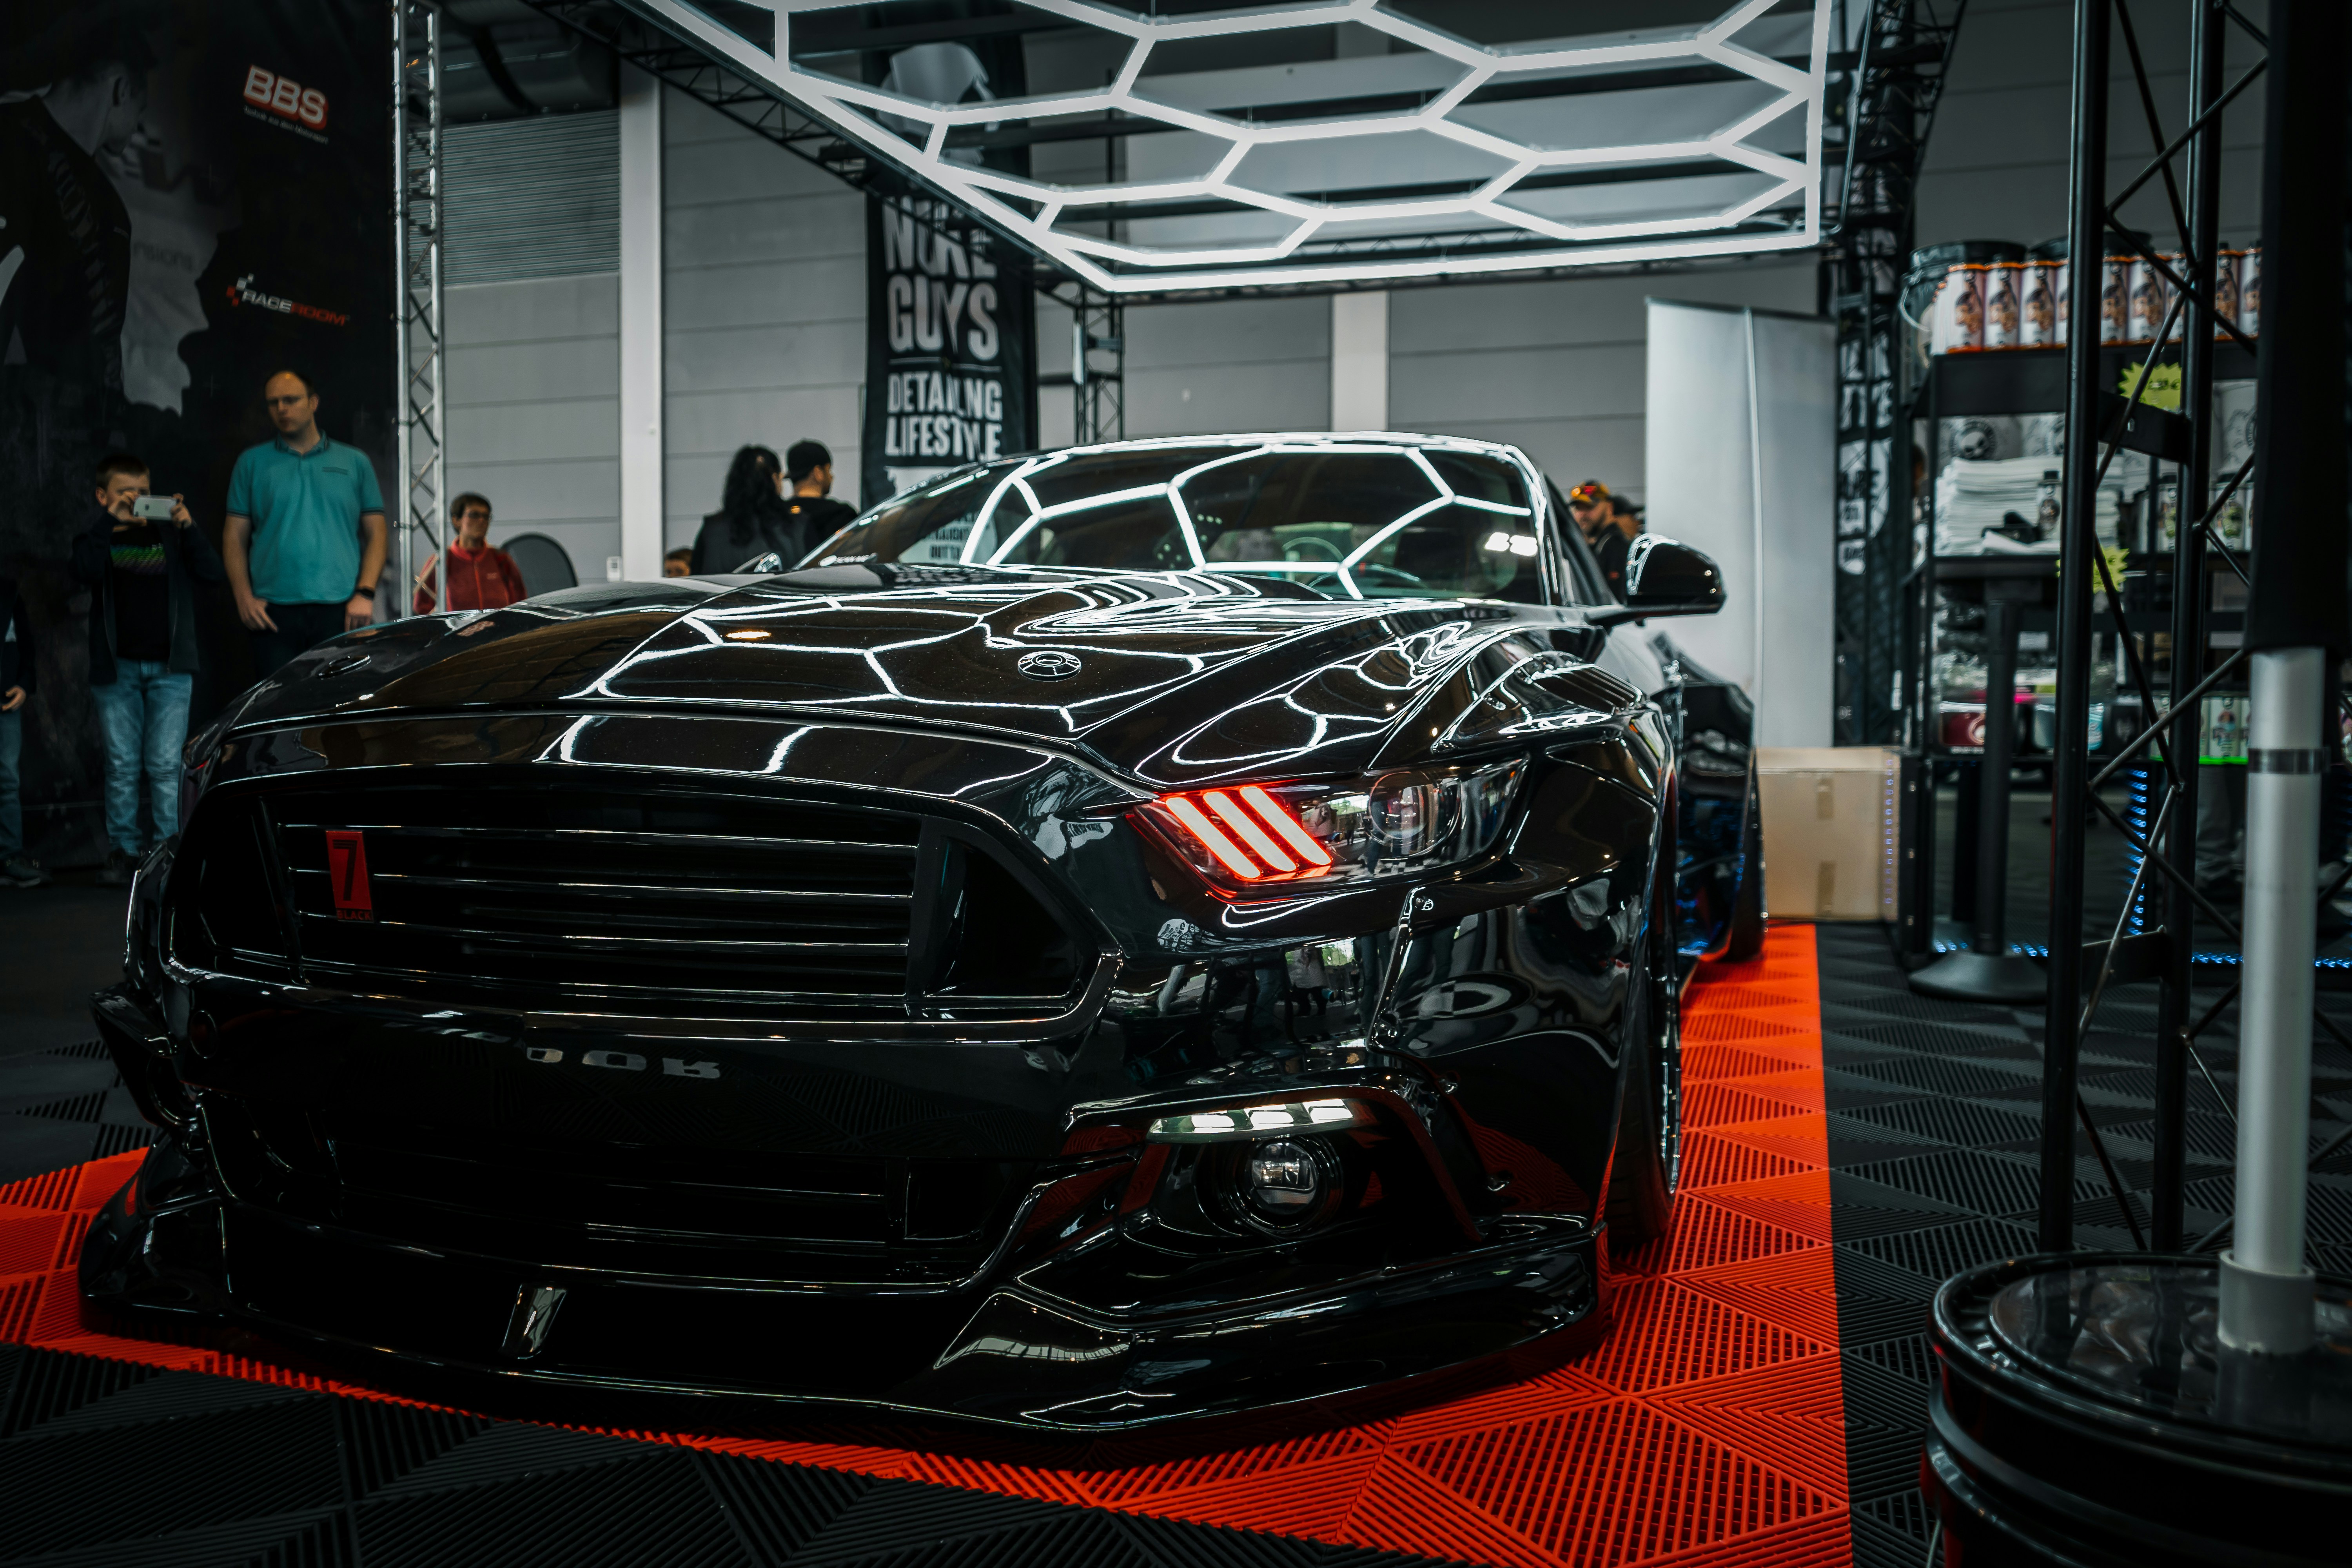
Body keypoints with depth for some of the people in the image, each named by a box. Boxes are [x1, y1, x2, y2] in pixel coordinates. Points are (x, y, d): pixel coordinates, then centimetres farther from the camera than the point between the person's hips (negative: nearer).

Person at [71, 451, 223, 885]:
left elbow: (212, 571, -5)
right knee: (122, 765, 3)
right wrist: (111, 520, -19)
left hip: (169, 667, 0)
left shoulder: (169, 534, 7)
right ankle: (122, 851, 9)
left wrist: (186, 526, -16)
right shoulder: (98, 536, 7)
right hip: (116, 667, 0)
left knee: (165, 765, -2)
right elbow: (86, 569, -15)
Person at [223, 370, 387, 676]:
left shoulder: (355, 462, 13)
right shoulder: (252, 463, 14)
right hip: (275, 611, 0)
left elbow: (375, 534, 10)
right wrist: (244, 597, -2)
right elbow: (235, 536, 11)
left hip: (341, 612, 0)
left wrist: (365, 593, -4)